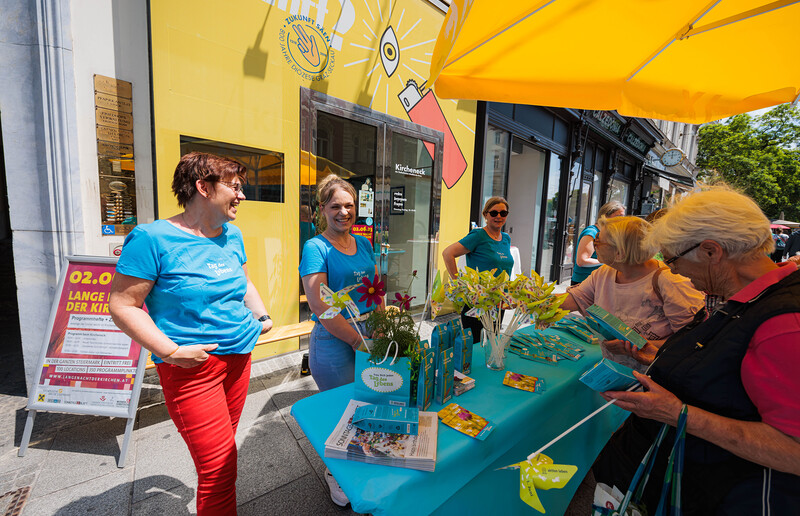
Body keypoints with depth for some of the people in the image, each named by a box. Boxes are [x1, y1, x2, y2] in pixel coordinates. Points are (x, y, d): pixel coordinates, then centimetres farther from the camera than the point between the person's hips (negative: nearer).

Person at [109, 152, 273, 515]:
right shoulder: (152, 238, -12)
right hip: (191, 366, -6)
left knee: (224, 447, 21)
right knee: (219, 469, -2)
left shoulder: (232, 236, 8)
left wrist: (261, 316, 7)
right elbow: (122, 305, -10)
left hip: (239, 355, 7)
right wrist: (170, 351, -18)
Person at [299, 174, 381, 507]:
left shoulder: (363, 243, 8)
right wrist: (357, 340, -16)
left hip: (367, 335, 6)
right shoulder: (316, 248, -12)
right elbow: (319, 307, -18)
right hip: (333, 342, -6)